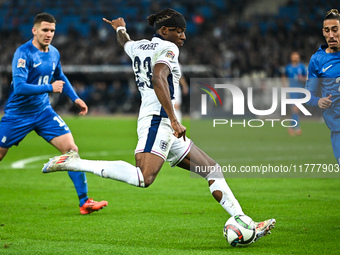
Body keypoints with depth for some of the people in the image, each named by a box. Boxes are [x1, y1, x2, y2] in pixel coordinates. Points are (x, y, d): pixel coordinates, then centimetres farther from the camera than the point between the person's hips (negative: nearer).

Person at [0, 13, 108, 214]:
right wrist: (49, 88, -27)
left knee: (71, 149, -9)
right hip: (18, 114, -5)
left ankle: (84, 202, -7)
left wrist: (75, 98, 17)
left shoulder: (54, 53, 3)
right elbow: (19, 86, -29)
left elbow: (60, 77, 25)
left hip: (43, 112, 5)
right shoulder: (24, 53, -19)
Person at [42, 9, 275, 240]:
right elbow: (158, 79, -22)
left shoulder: (138, 47, 21)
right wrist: (174, 120, -27)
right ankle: (73, 163, -24)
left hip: (165, 126, 11)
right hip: (158, 120, -11)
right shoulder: (168, 48, -4)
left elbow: (125, 42, 46)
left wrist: (120, 28, 70)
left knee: (212, 169, 11)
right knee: (143, 178, -30)